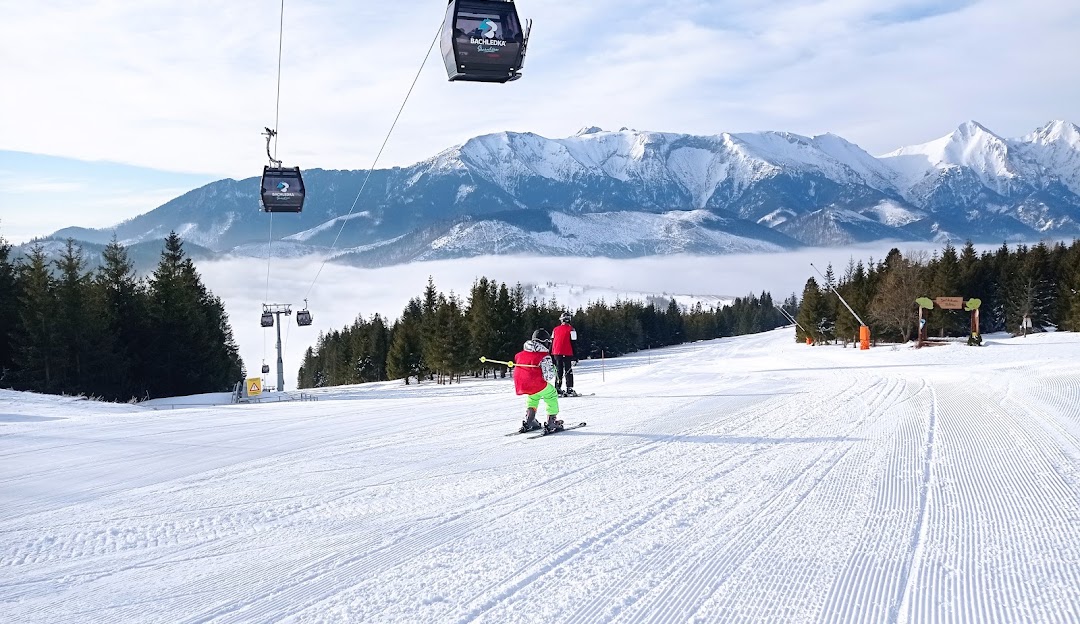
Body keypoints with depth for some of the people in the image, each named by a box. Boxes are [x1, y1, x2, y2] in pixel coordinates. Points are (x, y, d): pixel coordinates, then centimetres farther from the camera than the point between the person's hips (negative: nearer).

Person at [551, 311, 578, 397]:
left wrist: (551, 356, 18)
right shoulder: (571, 329, -4)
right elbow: (573, 344, -7)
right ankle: (569, 390, -5)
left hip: (557, 354, 4)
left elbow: (552, 343, 12)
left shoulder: (555, 329, 10)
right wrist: (575, 357, -4)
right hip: (567, 354, -4)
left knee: (558, 372, 11)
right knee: (568, 372, 0)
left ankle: (557, 389, 6)